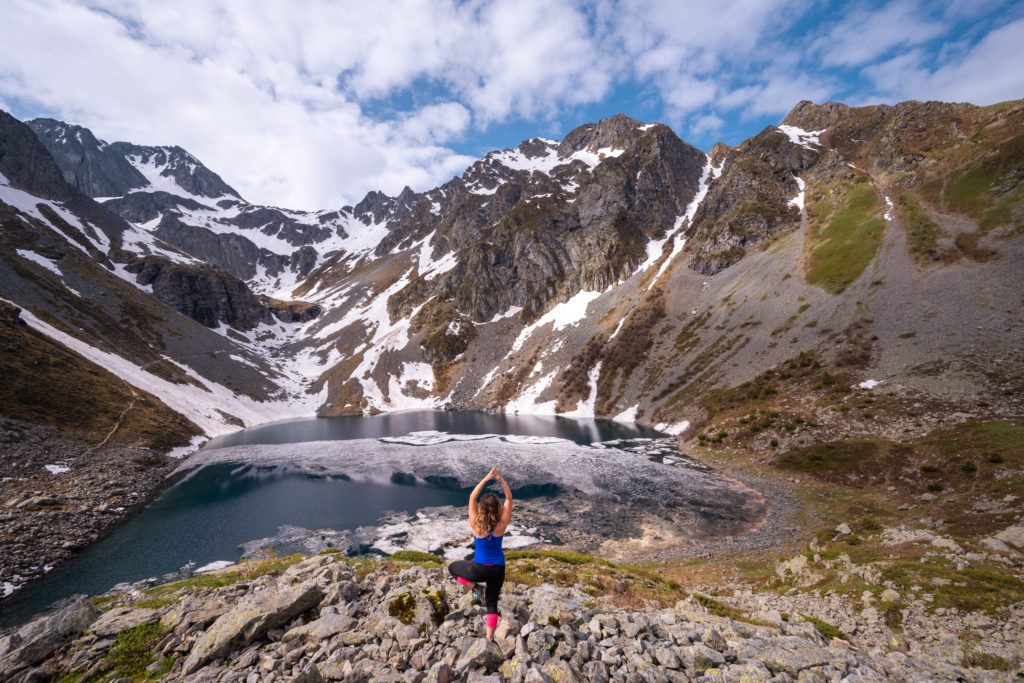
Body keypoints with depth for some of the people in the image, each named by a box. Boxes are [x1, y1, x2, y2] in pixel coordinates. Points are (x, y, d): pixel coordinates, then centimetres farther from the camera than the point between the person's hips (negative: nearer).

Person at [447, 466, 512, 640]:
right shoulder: (501, 525, -20)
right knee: (492, 603, 24)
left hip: (479, 569, -2)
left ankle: (472, 586, 7)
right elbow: (509, 498, -15)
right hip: (498, 569, 2)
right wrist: (501, 479, -25)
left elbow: (472, 497, -17)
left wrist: (486, 479, -22)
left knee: (452, 566, 24)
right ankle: (489, 638, 26)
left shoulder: (476, 525, -22)